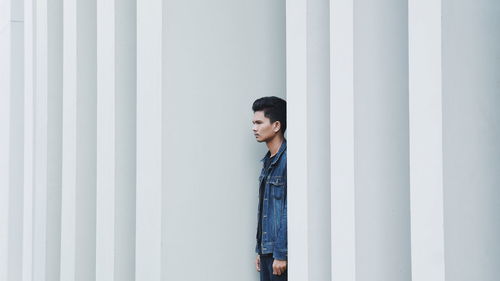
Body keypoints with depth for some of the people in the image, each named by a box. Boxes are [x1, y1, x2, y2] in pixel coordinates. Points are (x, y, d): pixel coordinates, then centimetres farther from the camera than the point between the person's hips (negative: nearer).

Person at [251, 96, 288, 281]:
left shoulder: (287, 160, -14)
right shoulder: (268, 161, 15)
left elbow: (289, 211, -18)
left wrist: (281, 254, -18)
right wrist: (260, 250, 17)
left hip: (280, 251, -9)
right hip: (267, 250, 9)